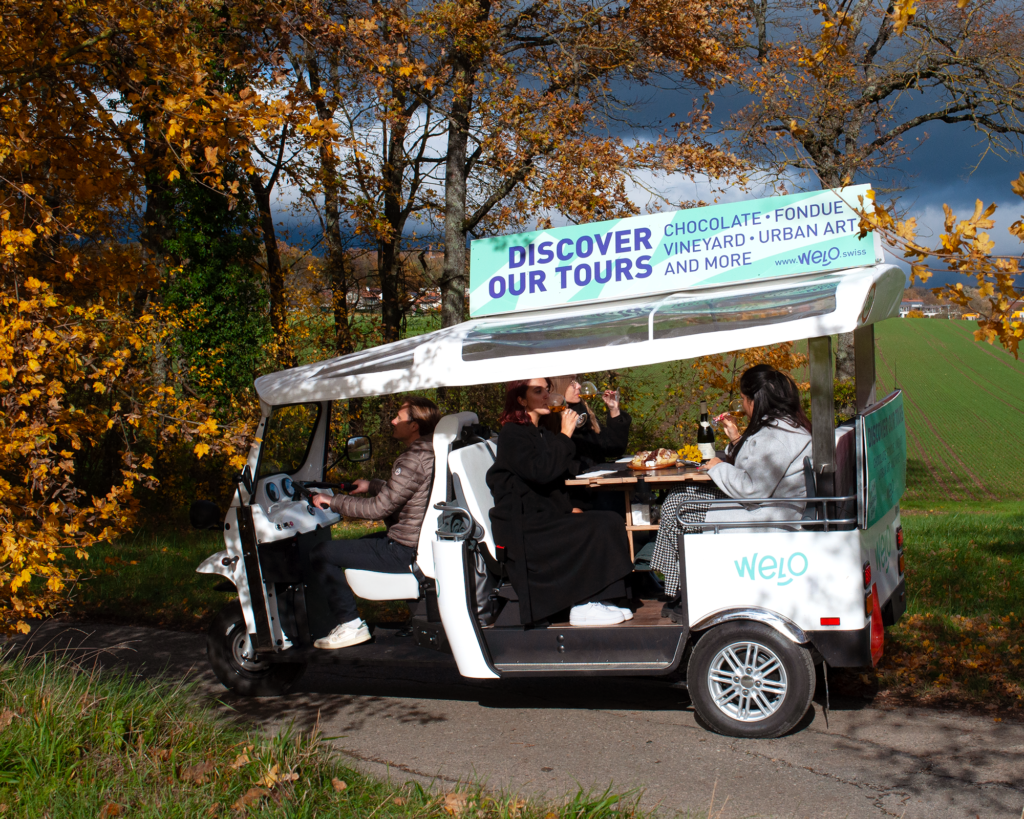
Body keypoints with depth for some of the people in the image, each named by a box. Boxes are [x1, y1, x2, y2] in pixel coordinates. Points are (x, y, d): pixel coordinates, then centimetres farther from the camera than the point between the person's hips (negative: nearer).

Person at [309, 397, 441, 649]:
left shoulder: (413, 460, -23)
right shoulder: (432, 451, 7)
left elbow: (379, 508, -21)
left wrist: (333, 501, -10)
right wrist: (372, 486, 28)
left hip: (404, 551, -10)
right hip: (421, 539, 10)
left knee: (322, 553, -6)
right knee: (360, 544, 32)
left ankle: (351, 625, -2)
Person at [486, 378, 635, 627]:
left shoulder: (541, 433, 21)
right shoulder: (512, 434, -7)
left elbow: (564, 473, 21)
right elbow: (540, 472, -23)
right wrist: (565, 436, -17)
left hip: (547, 517, 8)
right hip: (522, 527, -8)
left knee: (610, 521, -12)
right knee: (596, 530, -23)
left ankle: (600, 600, -12)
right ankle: (584, 607, -16)